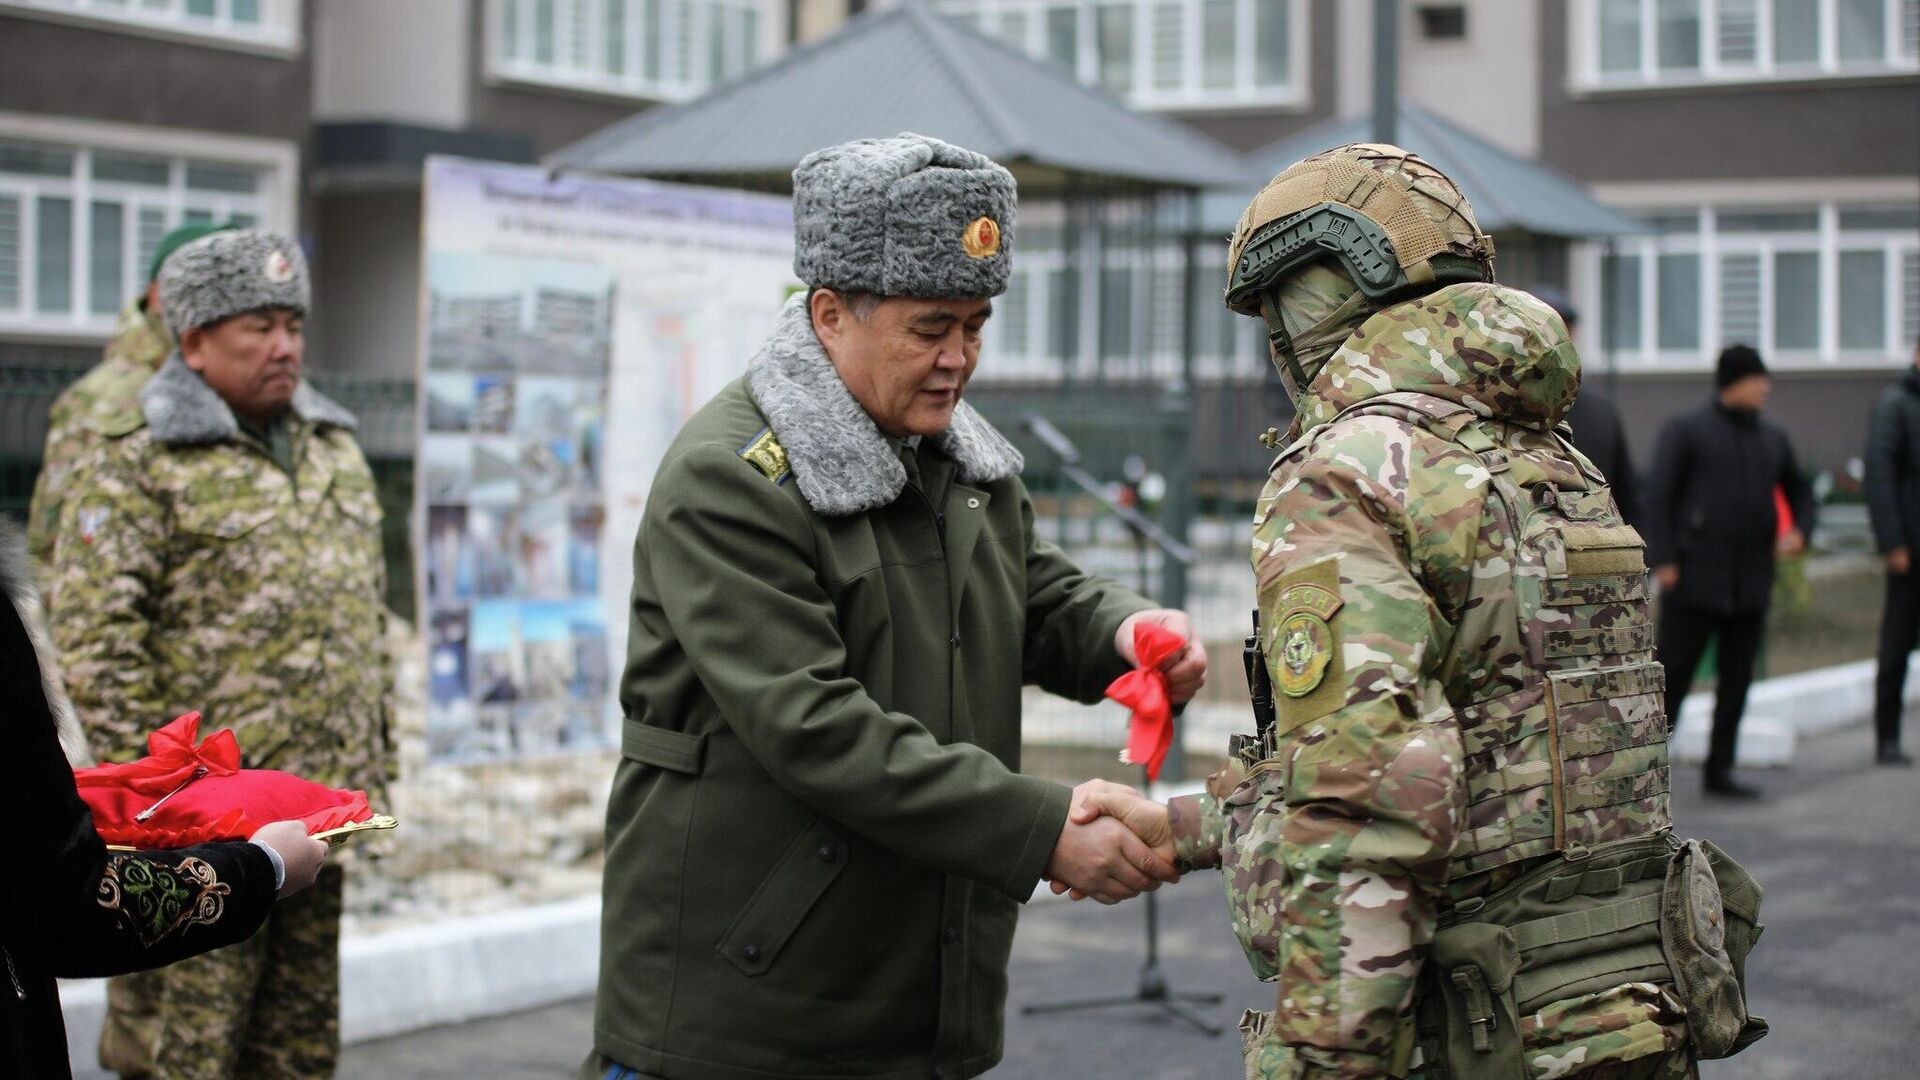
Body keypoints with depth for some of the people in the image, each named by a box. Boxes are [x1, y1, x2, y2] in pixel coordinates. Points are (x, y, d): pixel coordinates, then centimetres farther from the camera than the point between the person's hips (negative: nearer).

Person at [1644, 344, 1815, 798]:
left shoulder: (1771, 439, 14)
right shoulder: (1685, 431, -3)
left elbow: (1799, 491, 26)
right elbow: (1658, 496, -7)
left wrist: (1799, 530, 6)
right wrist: (1663, 561, -15)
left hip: (1750, 586, 6)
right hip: (1695, 580, -6)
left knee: (1737, 680, 8)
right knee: (1673, 676, -5)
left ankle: (1719, 770, 17)